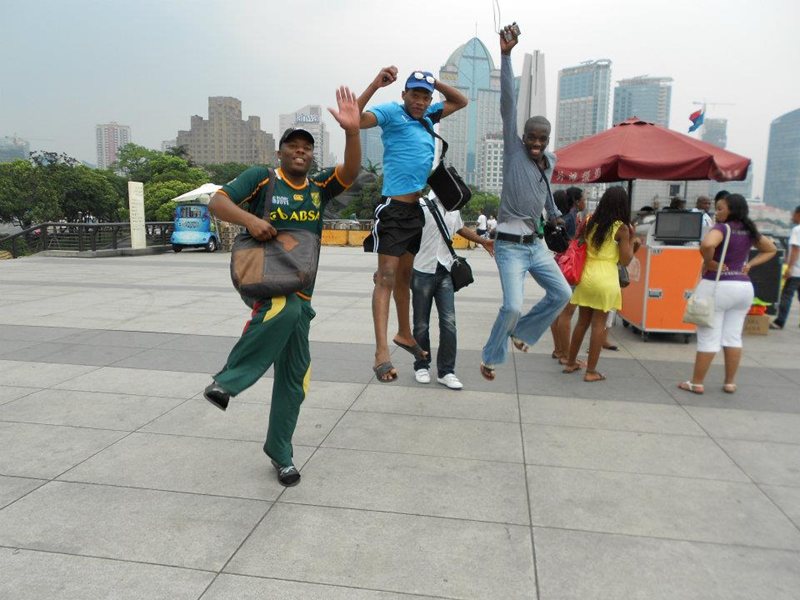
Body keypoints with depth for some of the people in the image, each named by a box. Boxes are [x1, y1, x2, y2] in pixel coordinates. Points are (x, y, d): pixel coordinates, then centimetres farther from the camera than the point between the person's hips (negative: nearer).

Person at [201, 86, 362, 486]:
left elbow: (350, 171, -8)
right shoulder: (261, 178, -2)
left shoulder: (319, 187, 8)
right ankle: (227, 381, -21)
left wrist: (352, 131, -25)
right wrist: (249, 219, -25)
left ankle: (279, 451, 22)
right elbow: (216, 202, -6)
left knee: (294, 374, 6)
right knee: (285, 310, -40)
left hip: (300, 291, 5)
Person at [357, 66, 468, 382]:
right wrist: (376, 84, -26)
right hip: (394, 208, -7)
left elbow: (461, 101, 26)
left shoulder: (427, 116, 15)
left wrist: (435, 82, 12)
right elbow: (354, 119, -20)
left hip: (420, 208, 8)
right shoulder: (391, 112, -4)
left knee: (406, 276, 17)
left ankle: (404, 334, 31)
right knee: (386, 277, -11)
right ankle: (382, 352, -14)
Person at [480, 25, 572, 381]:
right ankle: (490, 357, 10)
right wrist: (506, 56, -25)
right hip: (510, 246, -7)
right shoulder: (513, 151, -8)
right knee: (512, 307, -14)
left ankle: (521, 331, 28)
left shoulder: (549, 161, 9)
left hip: (536, 244, 7)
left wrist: (555, 214, 43)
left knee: (561, 293, 10)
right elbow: (508, 104, -18)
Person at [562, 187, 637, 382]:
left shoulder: (590, 221, 4)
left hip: (586, 277, 5)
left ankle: (571, 363, 26)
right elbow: (625, 261, -5)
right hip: (606, 281, -5)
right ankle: (591, 371, 9)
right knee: (598, 325, 3)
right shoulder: (621, 228, -8)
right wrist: (632, 239, 4)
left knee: (582, 322, 16)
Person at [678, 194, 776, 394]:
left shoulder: (722, 228, -14)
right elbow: (771, 249, 24)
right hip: (744, 287, 7)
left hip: (717, 286, -7)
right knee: (733, 336, 13)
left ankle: (696, 383, 6)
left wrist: (709, 263, -17)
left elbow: (707, 244, -35)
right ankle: (730, 383, 20)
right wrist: (750, 264, 11)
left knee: (708, 338, -1)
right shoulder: (750, 231, 9)